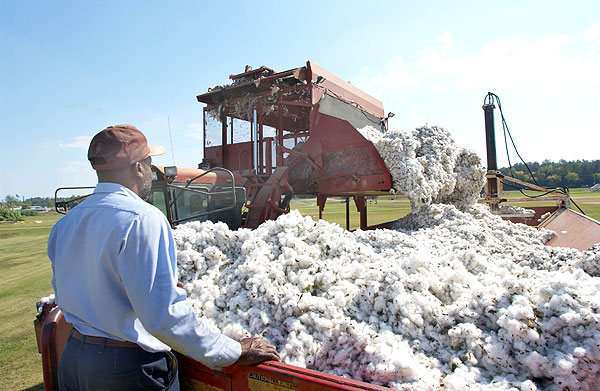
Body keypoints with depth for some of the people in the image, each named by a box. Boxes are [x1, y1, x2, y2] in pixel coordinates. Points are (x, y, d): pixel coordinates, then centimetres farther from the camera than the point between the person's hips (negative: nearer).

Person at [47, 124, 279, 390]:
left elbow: (63, 295, 14)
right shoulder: (142, 219, -23)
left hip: (72, 359, 8)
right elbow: (163, 316, -28)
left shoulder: (65, 223, 2)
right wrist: (234, 352, -21)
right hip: (129, 369, -7)